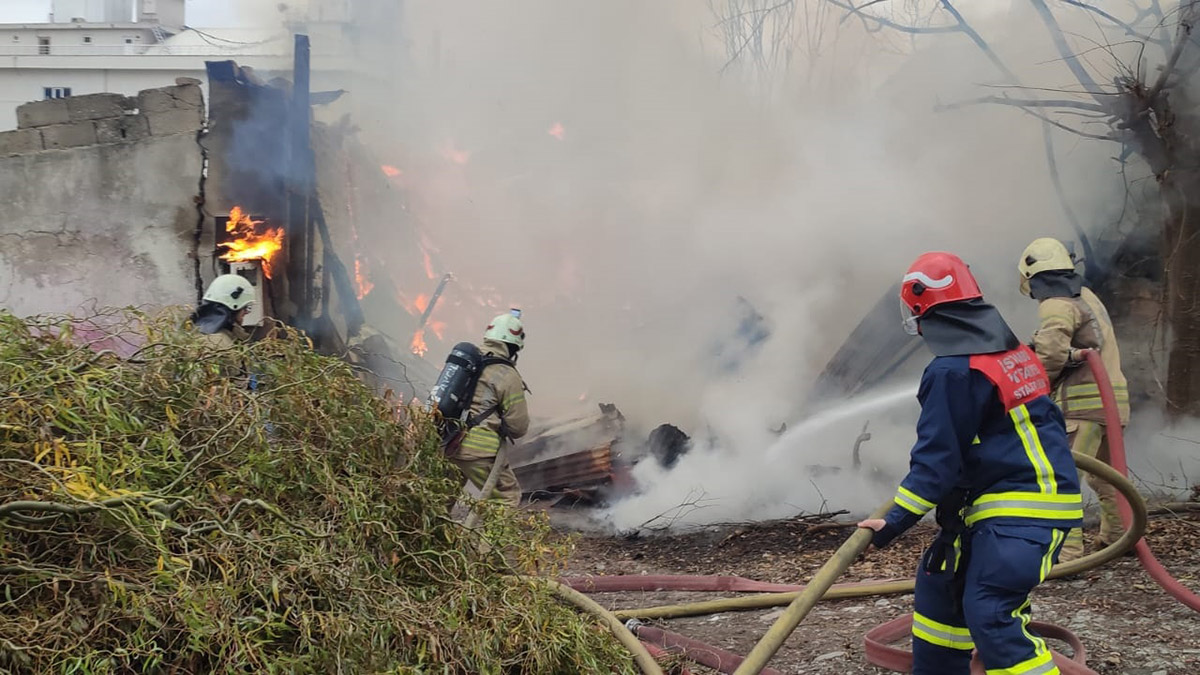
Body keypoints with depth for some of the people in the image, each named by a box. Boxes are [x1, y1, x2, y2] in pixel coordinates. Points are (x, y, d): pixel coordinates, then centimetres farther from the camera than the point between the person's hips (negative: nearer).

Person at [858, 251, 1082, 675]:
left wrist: (896, 521, -15)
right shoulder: (1011, 350, 10)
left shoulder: (952, 371, -18)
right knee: (940, 578, 19)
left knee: (989, 615, -17)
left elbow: (937, 458, -19)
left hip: (1021, 508, -10)